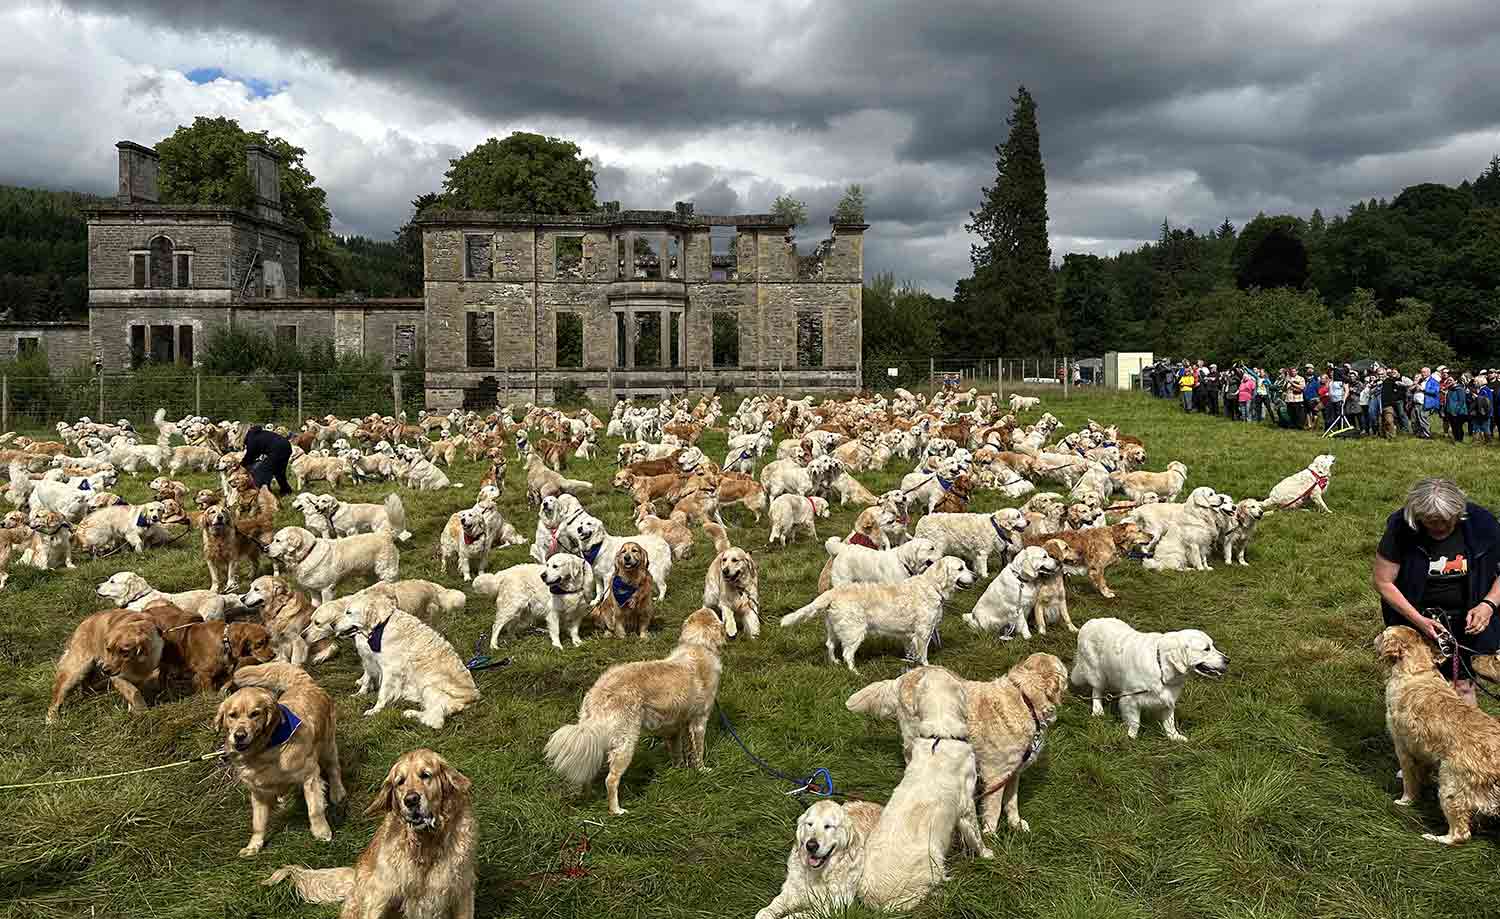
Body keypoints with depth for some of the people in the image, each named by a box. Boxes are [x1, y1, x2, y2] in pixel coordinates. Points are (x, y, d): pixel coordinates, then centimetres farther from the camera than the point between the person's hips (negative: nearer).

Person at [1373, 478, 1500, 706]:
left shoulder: (1481, 523, -14)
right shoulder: (1400, 529, -20)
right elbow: (1383, 582, -14)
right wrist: (1418, 621, -20)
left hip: (1465, 617, 1)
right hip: (1416, 616, -1)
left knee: (1463, 683, 5)